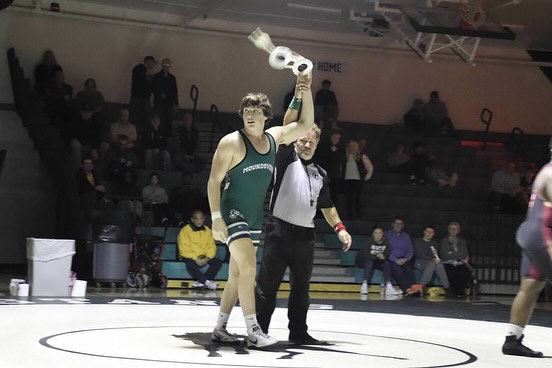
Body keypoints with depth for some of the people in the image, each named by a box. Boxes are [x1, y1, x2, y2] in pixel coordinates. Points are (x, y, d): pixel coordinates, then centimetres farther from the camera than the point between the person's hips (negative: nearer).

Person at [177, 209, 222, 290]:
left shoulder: (207, 231, 8)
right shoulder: (185, 230, -6)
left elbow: (212, 247, 5)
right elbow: (184, 250, -11)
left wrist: (207, 258, -14)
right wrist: (195, 259, -21)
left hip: (204, 258, 4)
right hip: (190, 257, -4)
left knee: (218, 262, -21)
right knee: (190, 264, -38)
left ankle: (201, 281, -27)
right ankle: (207, 282, -34)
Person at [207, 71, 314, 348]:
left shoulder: (274, 138, 6)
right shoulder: (232, 142, -12)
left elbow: (306, 125, 12)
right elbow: (213, 181, -12)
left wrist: (306, 92, -2)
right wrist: (216, 217, -21)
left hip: (255, 216, 7)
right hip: (233, 213, -7)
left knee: (237, 274, 10)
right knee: (248, 268, -18)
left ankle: (220, 329, 19)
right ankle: (253, 331, -15)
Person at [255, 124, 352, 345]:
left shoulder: (320, 174, 17)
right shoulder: (287, 159, 2)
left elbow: (327, 206, 23)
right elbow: (288, 127, -10)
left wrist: (339, 228, 12)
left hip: (306, 235, 5)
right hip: (280, 231, -5)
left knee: (301, 287, 12)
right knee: (268, 284, -2)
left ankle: (298, 331, 20)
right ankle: (259, 330, 3)